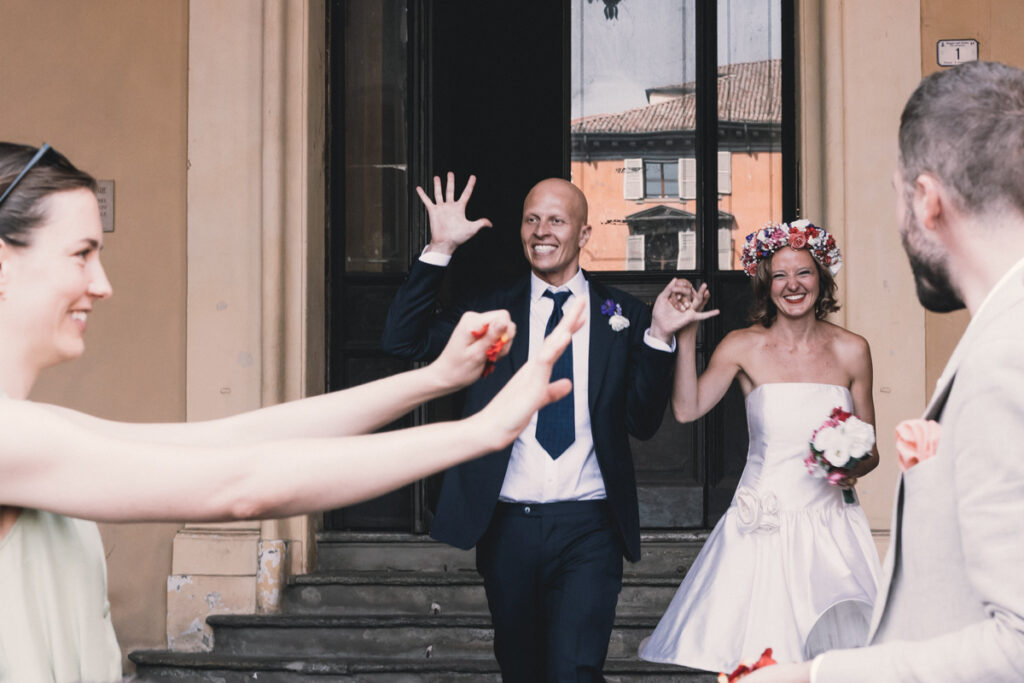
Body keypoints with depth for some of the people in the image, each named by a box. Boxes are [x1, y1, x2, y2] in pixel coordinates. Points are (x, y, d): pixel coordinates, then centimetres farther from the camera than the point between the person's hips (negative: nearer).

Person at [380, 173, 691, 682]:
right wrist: (440, 250, -11)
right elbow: (402, 340, -5)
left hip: (588, 529, -2)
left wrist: (658, 336, -10)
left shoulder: (623, 316, 6)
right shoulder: (490, 310, 8)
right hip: (509, 524, 2)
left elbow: (643, 423, 2)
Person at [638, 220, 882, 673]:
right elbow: (687, 409, -8)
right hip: (762, 527, -1)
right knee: (753, 660, -5)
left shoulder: (851, 350, 4)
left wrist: (855, 467, -10)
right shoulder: (744, 347, 1)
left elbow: (869, 449, 11)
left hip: (830, 525, 1)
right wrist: (686, 334, -11)